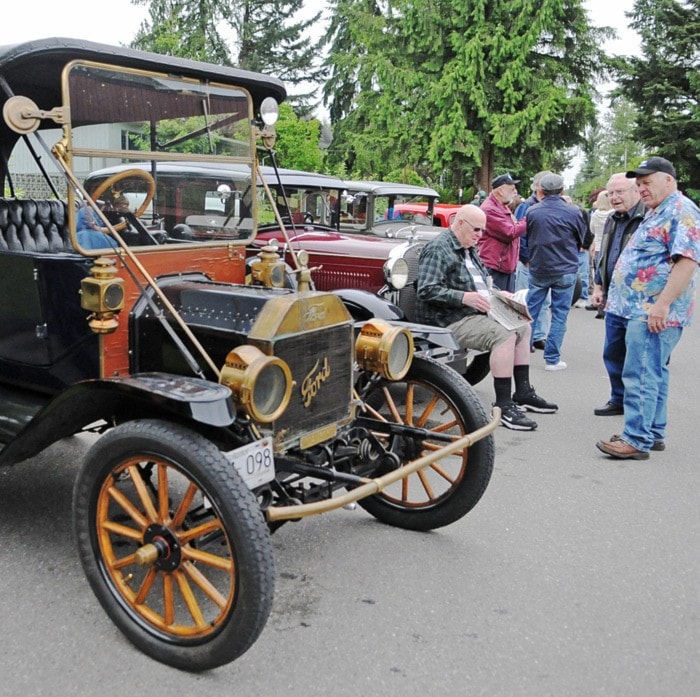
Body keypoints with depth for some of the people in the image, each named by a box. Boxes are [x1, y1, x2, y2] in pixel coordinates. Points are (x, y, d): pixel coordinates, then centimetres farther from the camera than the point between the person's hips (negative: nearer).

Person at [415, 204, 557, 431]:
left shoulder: (469, 249, 19)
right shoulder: (438, 249, -13)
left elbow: (480, 282, 31)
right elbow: (427, 291, -23)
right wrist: (464, 297, -29)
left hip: (476, 314, 11)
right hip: (450, 322, -11)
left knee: (522, 326, 13)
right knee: (504, 334, -27)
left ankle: (523, 393, 18)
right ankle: (503, 406, -24)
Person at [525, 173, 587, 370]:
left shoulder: (531, 211, -6)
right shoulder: (573, 212, -9)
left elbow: (527, 240, 5)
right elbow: (582, 240, 6)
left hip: (538, 270, 2)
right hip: (565, 271, -1)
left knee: (530, 311, 12)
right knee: (559, 314, 5)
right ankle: (552, 358, 6)